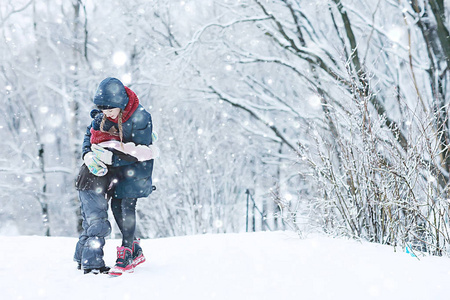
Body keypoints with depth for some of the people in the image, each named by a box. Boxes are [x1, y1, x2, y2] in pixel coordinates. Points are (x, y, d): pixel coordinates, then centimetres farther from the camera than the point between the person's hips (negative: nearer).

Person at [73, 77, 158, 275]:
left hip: (137, 166, -6)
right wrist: (88, 155, -16)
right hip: (116, 165, 6)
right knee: (116, 206, 3)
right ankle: (135, 251, 16)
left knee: (125, 206, -12)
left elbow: (137, 154, -26)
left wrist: (109, 156, -35)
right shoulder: (103, 116, -10)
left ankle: (126, 257, -5)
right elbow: (90, 134, 4)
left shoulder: (140, 118, -27)